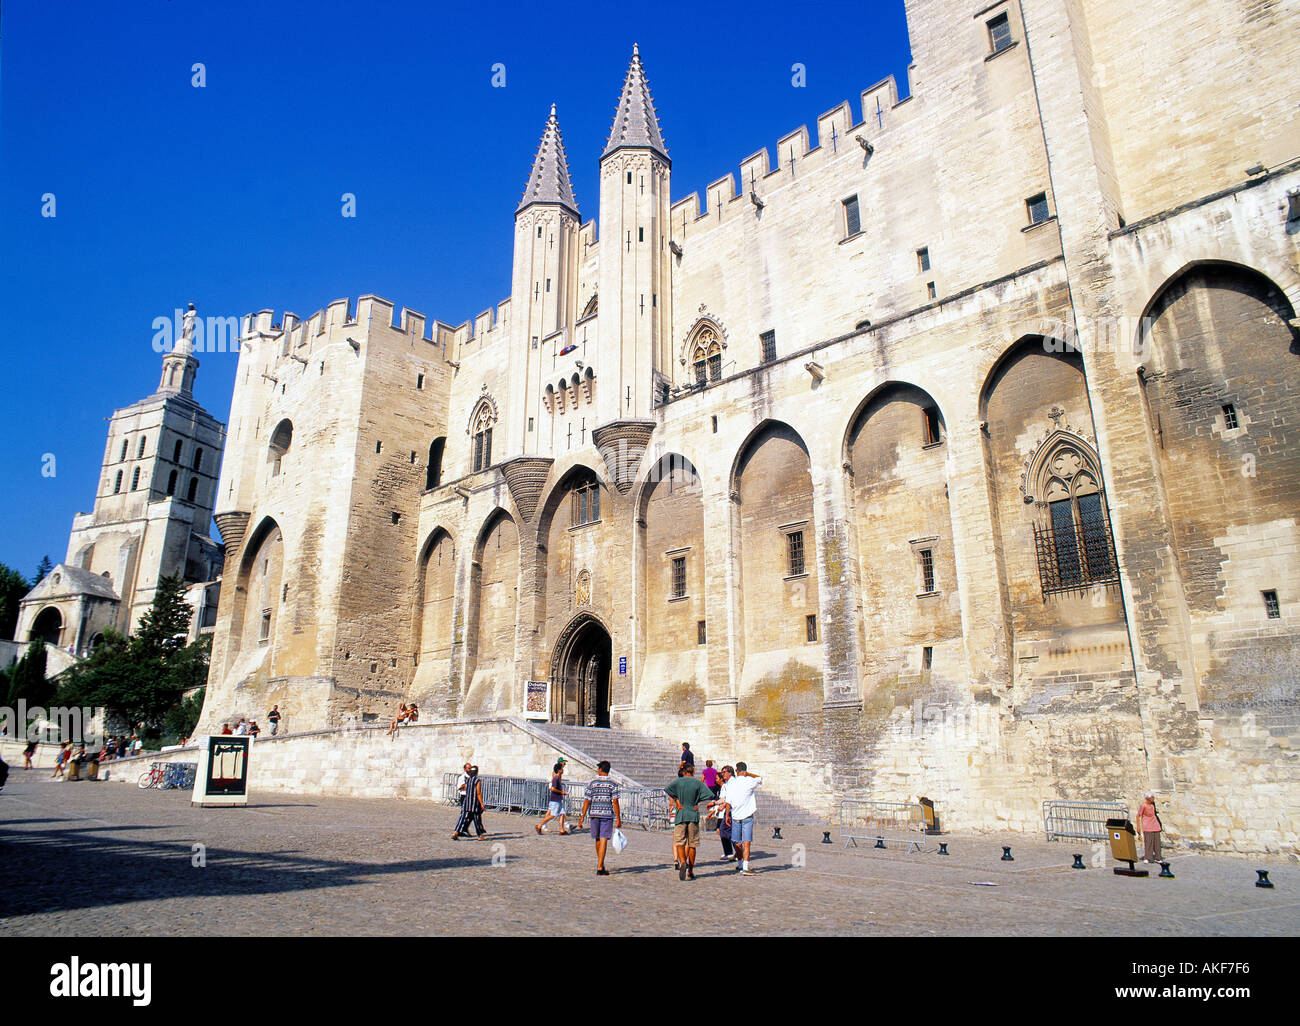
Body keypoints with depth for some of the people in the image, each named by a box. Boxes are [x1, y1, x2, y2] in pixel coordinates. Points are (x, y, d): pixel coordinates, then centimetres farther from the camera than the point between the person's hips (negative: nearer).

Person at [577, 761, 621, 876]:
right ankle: (600, 868, -7)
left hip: (594, 814, 2)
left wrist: (582, 817, 3)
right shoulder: (612, 784, -1)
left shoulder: (592, 783, 1)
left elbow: (587, 802, -1)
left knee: (598, 839, 17)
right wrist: (618, 819, -5)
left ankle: (600, 864, 33)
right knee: (604, 840, -2)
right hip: (607, 815, -2)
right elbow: (615, 802, -7)